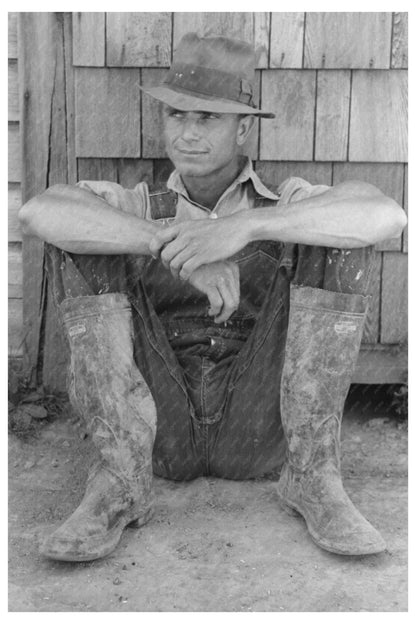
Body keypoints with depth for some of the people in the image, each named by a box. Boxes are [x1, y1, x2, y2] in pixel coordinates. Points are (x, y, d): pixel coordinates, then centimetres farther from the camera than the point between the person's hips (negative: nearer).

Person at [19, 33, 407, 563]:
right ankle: (119, 481, -20)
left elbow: (386, 216, -17)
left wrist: (245, 226, -30)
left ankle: (313, 478, -16)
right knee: (82, 243, -14)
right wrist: (177, 247, -27)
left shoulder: (286, 206, 6)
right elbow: (39, 213, -16)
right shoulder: (138, 209, 8)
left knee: (343, 237, -15)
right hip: (155, 431, 1)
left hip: (259, 432, 0)